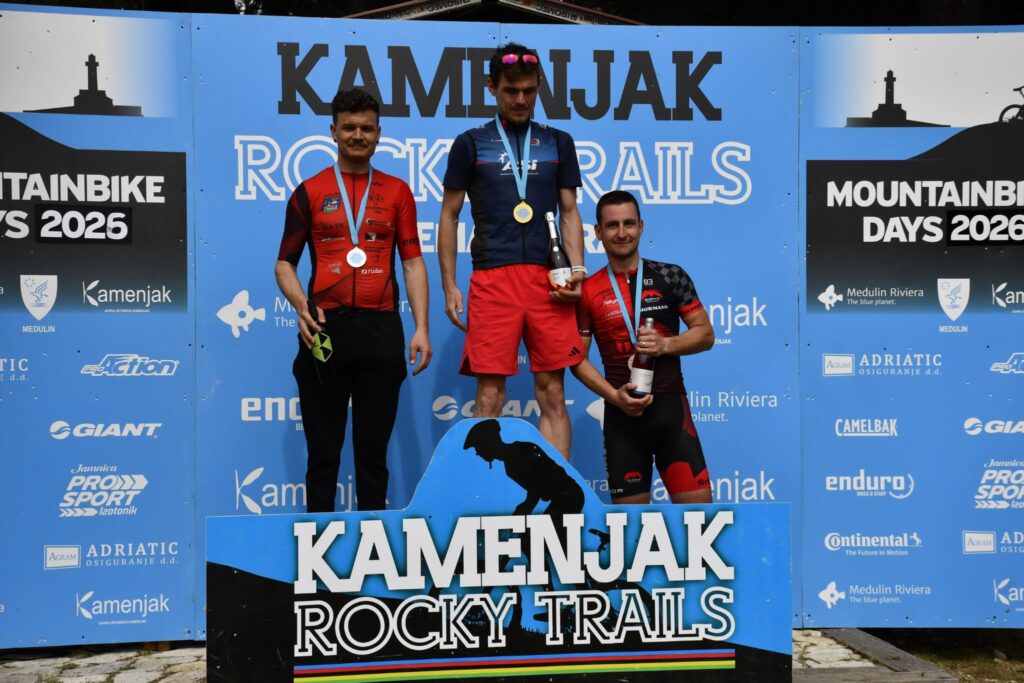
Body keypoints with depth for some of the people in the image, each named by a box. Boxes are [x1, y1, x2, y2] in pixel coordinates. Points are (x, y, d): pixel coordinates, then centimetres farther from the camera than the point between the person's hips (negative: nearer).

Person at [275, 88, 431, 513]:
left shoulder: (397, 192, 10)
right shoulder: (309, 192, 8)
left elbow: (412, 262, 6)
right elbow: (284, 262, 7)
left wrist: (421, 327, -3)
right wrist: (301, 306, -12)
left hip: (381, 330, 0)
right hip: (325, 329, 0)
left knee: (373, 449, 8)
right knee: (323, 450, 7)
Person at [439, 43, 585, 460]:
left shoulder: (558, 143, 16)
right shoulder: (471, 143, 10)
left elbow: (569, 212, 15)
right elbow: (449, 216, 10)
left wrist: (576, 270, -1)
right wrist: (449, 286, 3)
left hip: (549, 278, 2)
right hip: (492, 279, -1)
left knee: (552, 395, 3)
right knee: (490, 396, -2)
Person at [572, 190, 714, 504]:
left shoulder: (671, 276, 2)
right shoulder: (588, 291, 3)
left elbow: (705, 334, 4)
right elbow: (578, 358, 3)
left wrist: (666, 345, -15)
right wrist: (613, 396, -11)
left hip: (670, 407, 0)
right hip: (621, 413, 1)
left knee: (697, 501, -3)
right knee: (629, 505, 10)